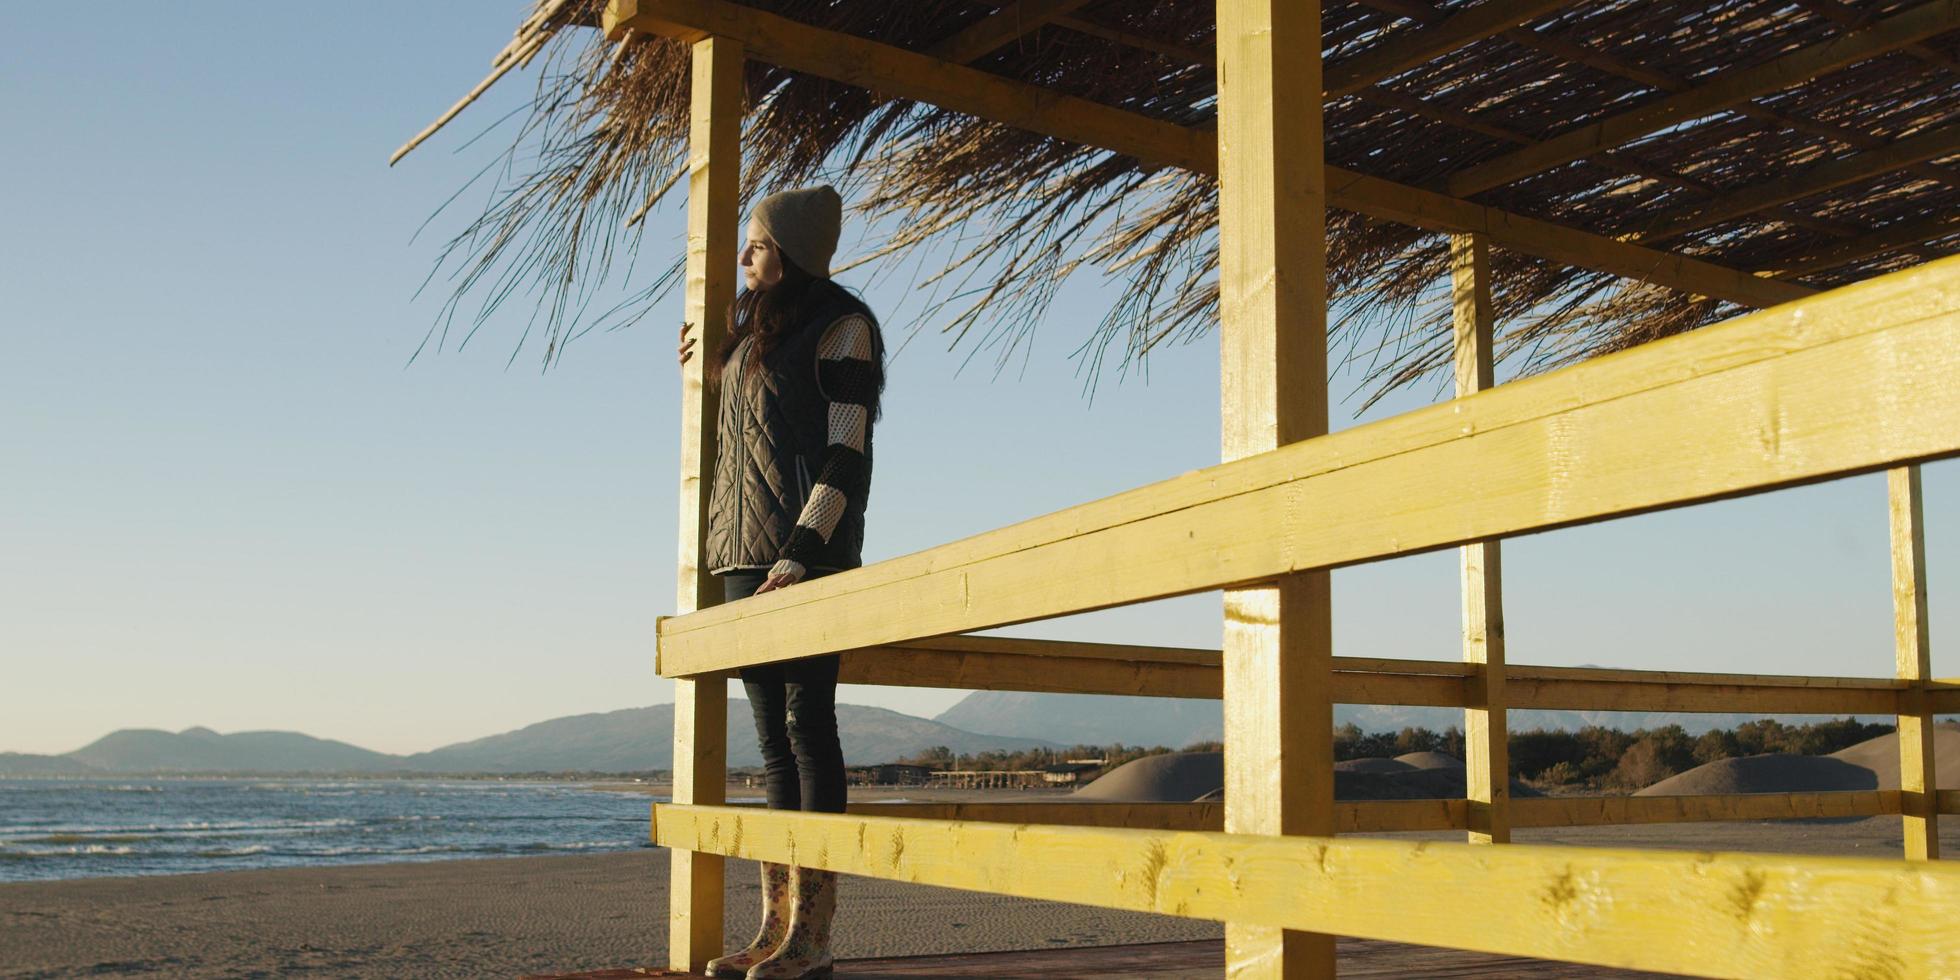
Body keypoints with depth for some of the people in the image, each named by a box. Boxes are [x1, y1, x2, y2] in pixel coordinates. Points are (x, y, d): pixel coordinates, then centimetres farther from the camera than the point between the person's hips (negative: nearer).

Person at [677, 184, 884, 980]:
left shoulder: (842, 326, -3)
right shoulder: (753, 329, 21)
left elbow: (846, 453, -12)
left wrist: (801, 554, -21)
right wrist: (716, 370, 19)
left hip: (807, 553, -8)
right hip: (745, 554, 8)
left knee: (806, 723, -9)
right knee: (773, 736, 5)